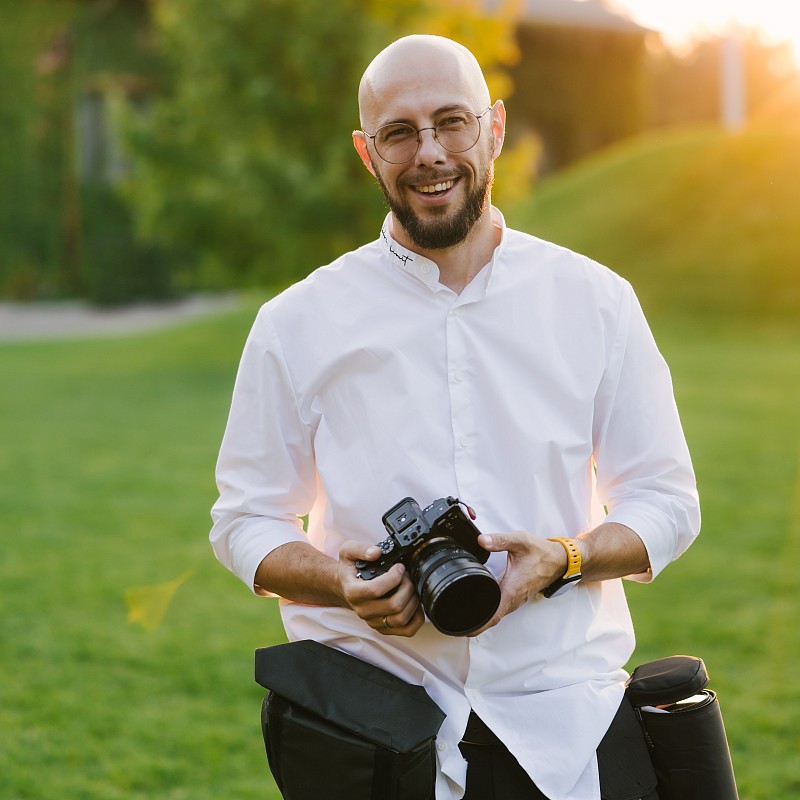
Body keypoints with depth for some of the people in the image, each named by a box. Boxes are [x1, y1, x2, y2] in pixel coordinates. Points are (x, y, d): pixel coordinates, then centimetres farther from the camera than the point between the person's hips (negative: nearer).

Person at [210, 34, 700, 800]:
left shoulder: (596, 302, 4)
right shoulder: (297, 324, 2)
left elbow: (666, 500, 8)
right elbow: (244, 519, 7)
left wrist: (564, 556, -13)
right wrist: (344, 585, -14)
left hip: (565, 715, 1)